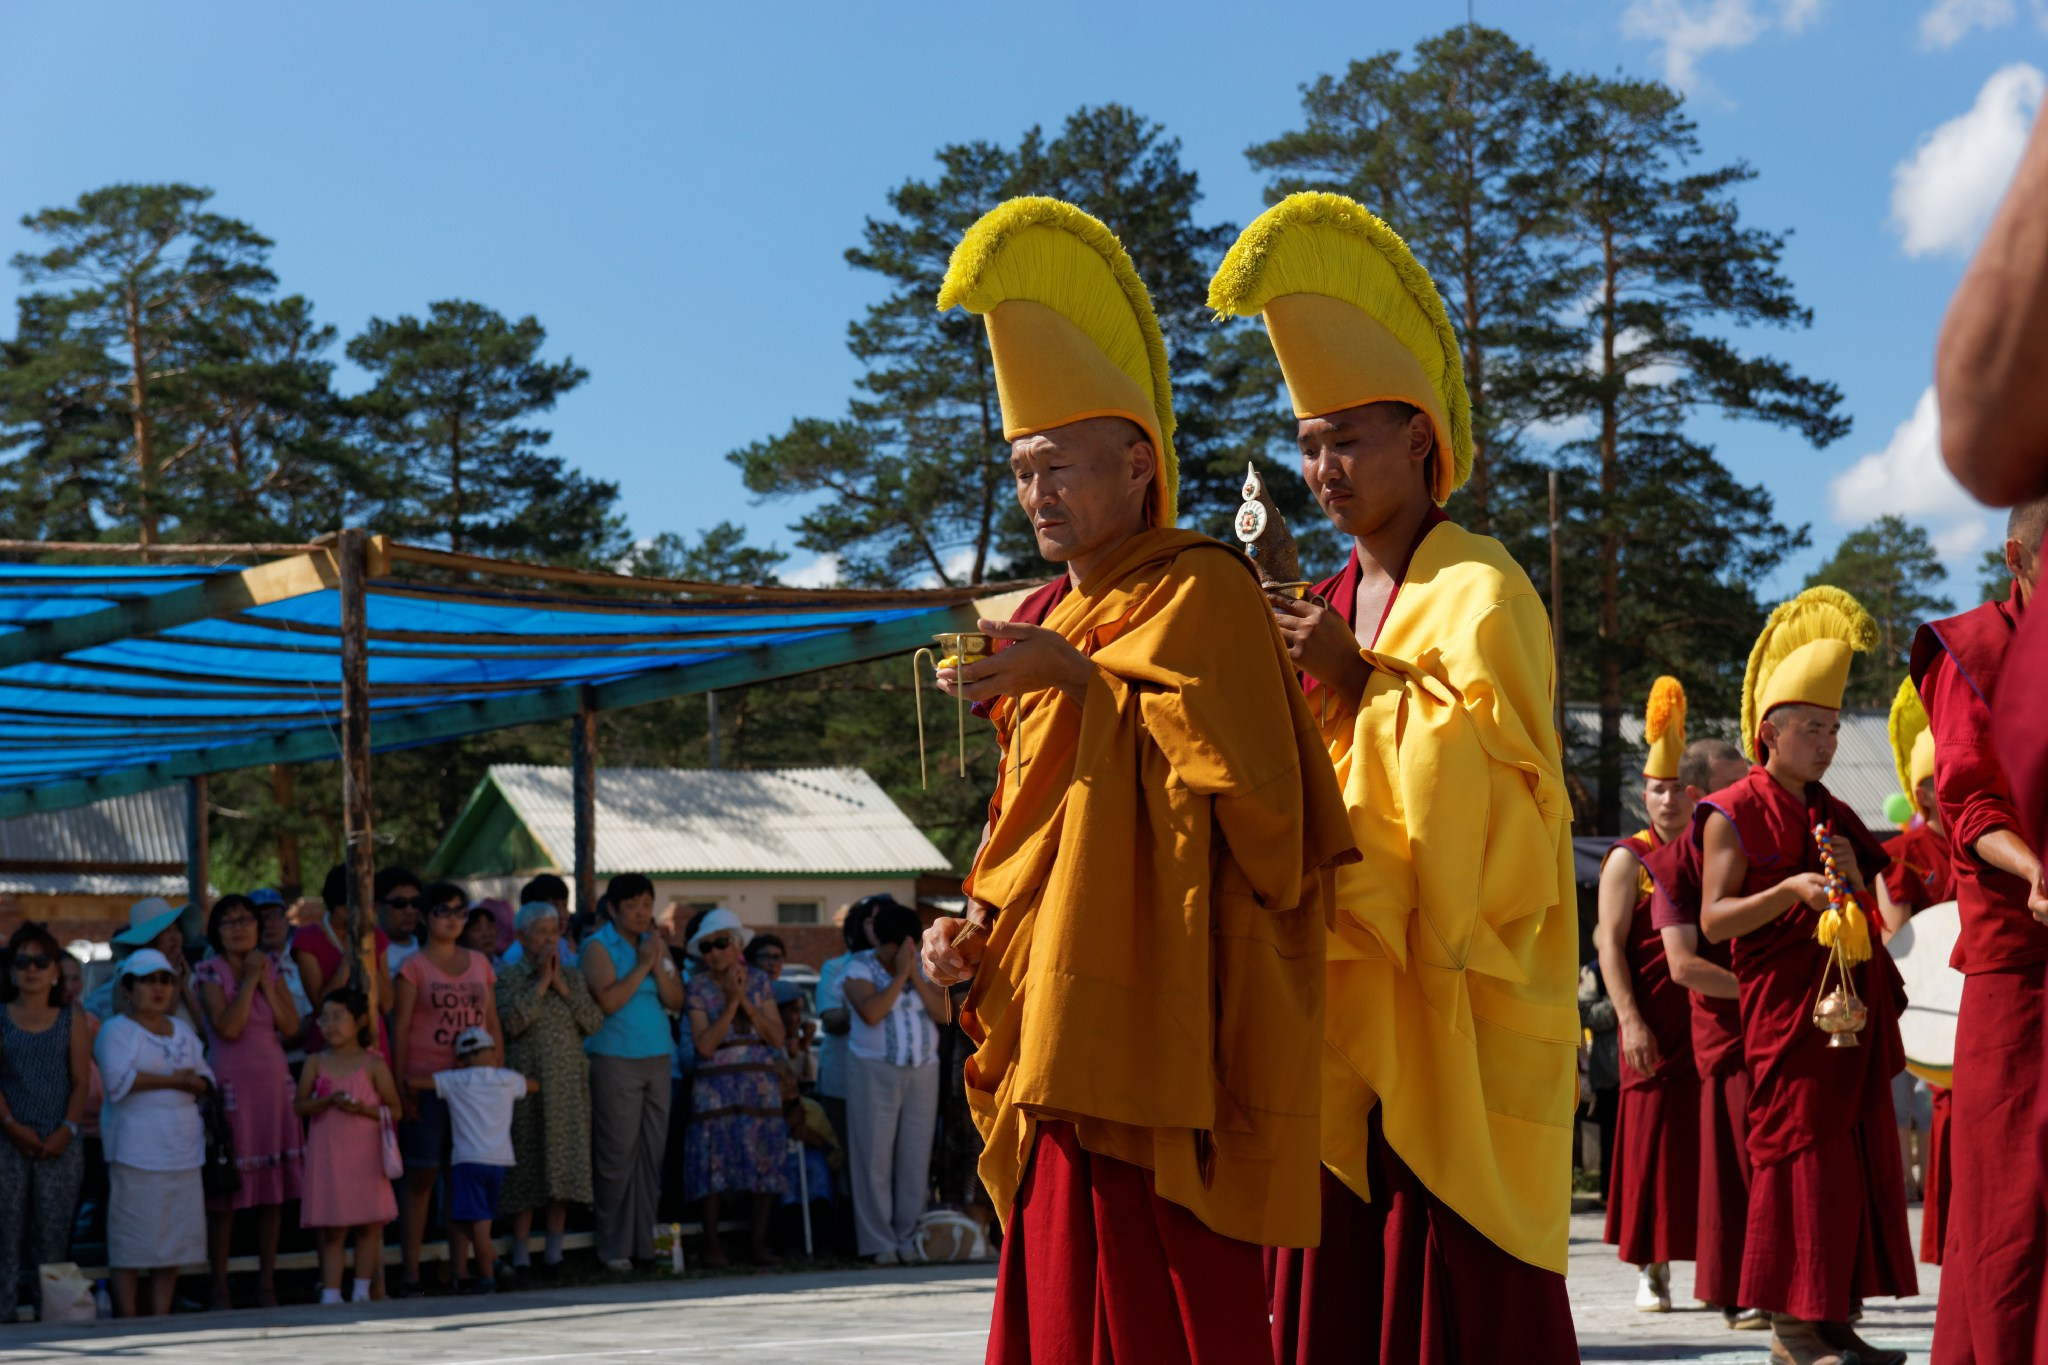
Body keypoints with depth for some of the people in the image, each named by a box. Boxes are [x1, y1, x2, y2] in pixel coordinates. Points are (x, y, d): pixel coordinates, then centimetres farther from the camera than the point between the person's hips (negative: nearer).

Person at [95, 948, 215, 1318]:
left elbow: (205, 1078, 18)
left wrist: (195, 1084, -6)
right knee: (132, 1245, -6)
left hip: (182, 1148, 7)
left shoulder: (182, 1030, 20)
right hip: (136, 1150, -7)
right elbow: (118, 1078, -17)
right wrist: (171, 1081, -14)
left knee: (175, 1241, 5)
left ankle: (161, 1318, 11)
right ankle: (128, 1324, -3)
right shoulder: (117, 1030, -2)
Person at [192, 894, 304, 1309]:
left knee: (274, 1188, 5)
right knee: (227, 1188, -3)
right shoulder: (210, 972, -3)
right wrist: (249, 979, -11)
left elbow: (290, 1027, 1)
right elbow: (227, 1027, -16)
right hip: (231, 1084, -5)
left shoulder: (273, 968, 10)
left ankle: (267, 1283, 12)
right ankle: (220, 1287, 3)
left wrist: (265, 982, -5)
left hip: (274, 1083, 5)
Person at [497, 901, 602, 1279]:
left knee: (564, 1163, 3)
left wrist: (563, 987, -6)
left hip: (569, 1083, 4)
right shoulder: (509, 978, 0)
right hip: (528, 1079, -3)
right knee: (526, 1165, -2)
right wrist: (541, 984, -11)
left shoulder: (573, 977, 12)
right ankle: (521, 1254, 4)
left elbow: (595, 1022, 1)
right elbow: (511, 1022, -16)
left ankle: (555, 1249, 11)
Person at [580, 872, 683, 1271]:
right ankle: (615, 1248, -1)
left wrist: (658, 965, -5)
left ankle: (646, 1242, 12)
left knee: (652, 1152, 6)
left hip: (657, 1058, 6)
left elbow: (676, 1000, 9)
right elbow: (607, 1001, -16)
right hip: (615, 1059, -6)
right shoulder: (598, 947, -3)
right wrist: (642, 966, -12)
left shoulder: (655, 944, 15)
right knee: (618, 1155, -5)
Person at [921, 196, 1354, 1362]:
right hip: (1060, 1026, 8)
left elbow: (1235, 778, -16)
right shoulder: (1053, 619, 20)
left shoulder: (1200, 589, -3)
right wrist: (979, 934, 7)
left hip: (1162, 1022, -8)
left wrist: (1074, 675, -17)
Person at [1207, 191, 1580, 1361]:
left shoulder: (1479, 592, -5)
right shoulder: (1333, 604, 17)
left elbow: (1483, 775, -15)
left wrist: (1359, 682, -13)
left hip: (1456, 1002, -7)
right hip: (1350, 1002, 7)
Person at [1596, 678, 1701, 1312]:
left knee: (1712, 1142, 1)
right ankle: (1652, 1268, 4)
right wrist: (1630, 1021, -14)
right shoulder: (1628, 859, 3)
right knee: (1654, 1139, -2)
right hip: (1656, 1025, -3)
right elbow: (1610, 944, -4)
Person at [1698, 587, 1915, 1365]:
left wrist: (1853, 877, -3)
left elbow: (1870, 921, 18)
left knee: (1860, 1153, 5)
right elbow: (1714, 919, -10)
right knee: (1798, 1150, -9)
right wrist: (1791, 890, -22)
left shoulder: (1833, 817, 18)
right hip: (1785, 1007, -7)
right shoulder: (1735, 816, -3)